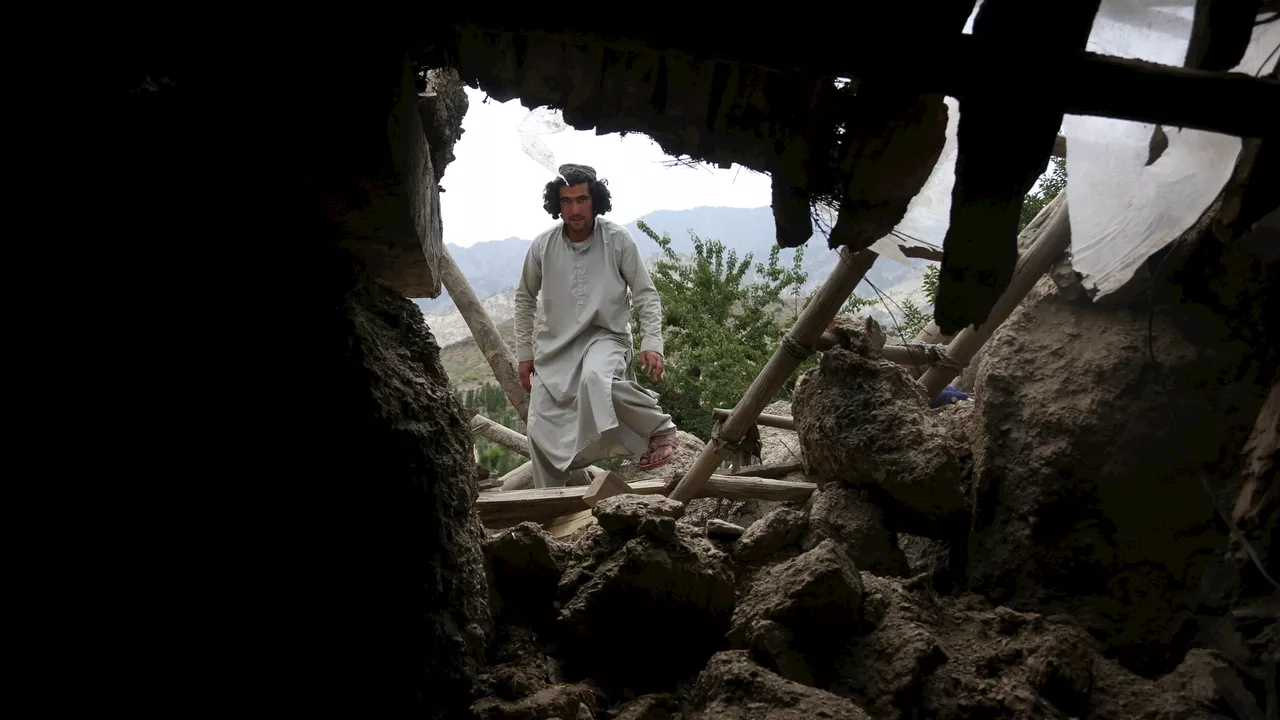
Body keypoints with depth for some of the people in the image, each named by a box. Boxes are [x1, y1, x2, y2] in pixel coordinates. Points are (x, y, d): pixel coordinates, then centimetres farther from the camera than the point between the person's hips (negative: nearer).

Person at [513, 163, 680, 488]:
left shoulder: (617, 239, -10)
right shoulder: (542, 245, -4)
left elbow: (646, 294, -4)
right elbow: (525, 299, 11)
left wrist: (652, 343, -16)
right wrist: (524, 353, 9)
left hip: (605, 337, -4)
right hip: (556, 344, 4)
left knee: (597, 379, -38)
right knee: (541, 430, 0)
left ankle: (660, 429, -15)